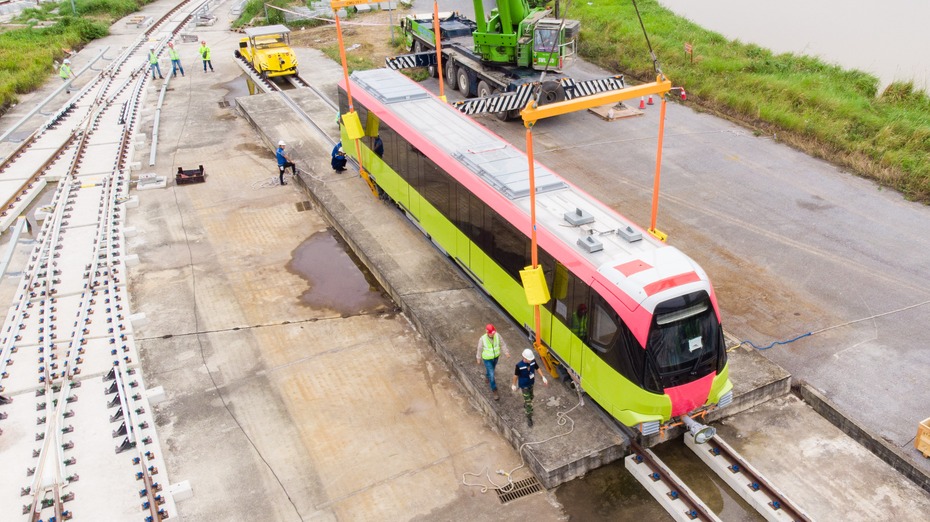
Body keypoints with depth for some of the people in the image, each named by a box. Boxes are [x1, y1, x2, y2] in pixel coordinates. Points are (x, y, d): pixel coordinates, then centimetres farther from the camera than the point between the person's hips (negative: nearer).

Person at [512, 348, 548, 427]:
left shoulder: (533, 361, -21)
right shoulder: (519, 366, -33)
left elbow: (537, 368, -1)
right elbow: (516, 375, -16)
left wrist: (543, 377, -3)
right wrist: (514, 385, -2)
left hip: (531, 383, 5)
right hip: (524, 385, -5)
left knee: (531, 397, 28)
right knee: (528, 401, 0)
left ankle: (525, 408, 59)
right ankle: (529, 418, 20)